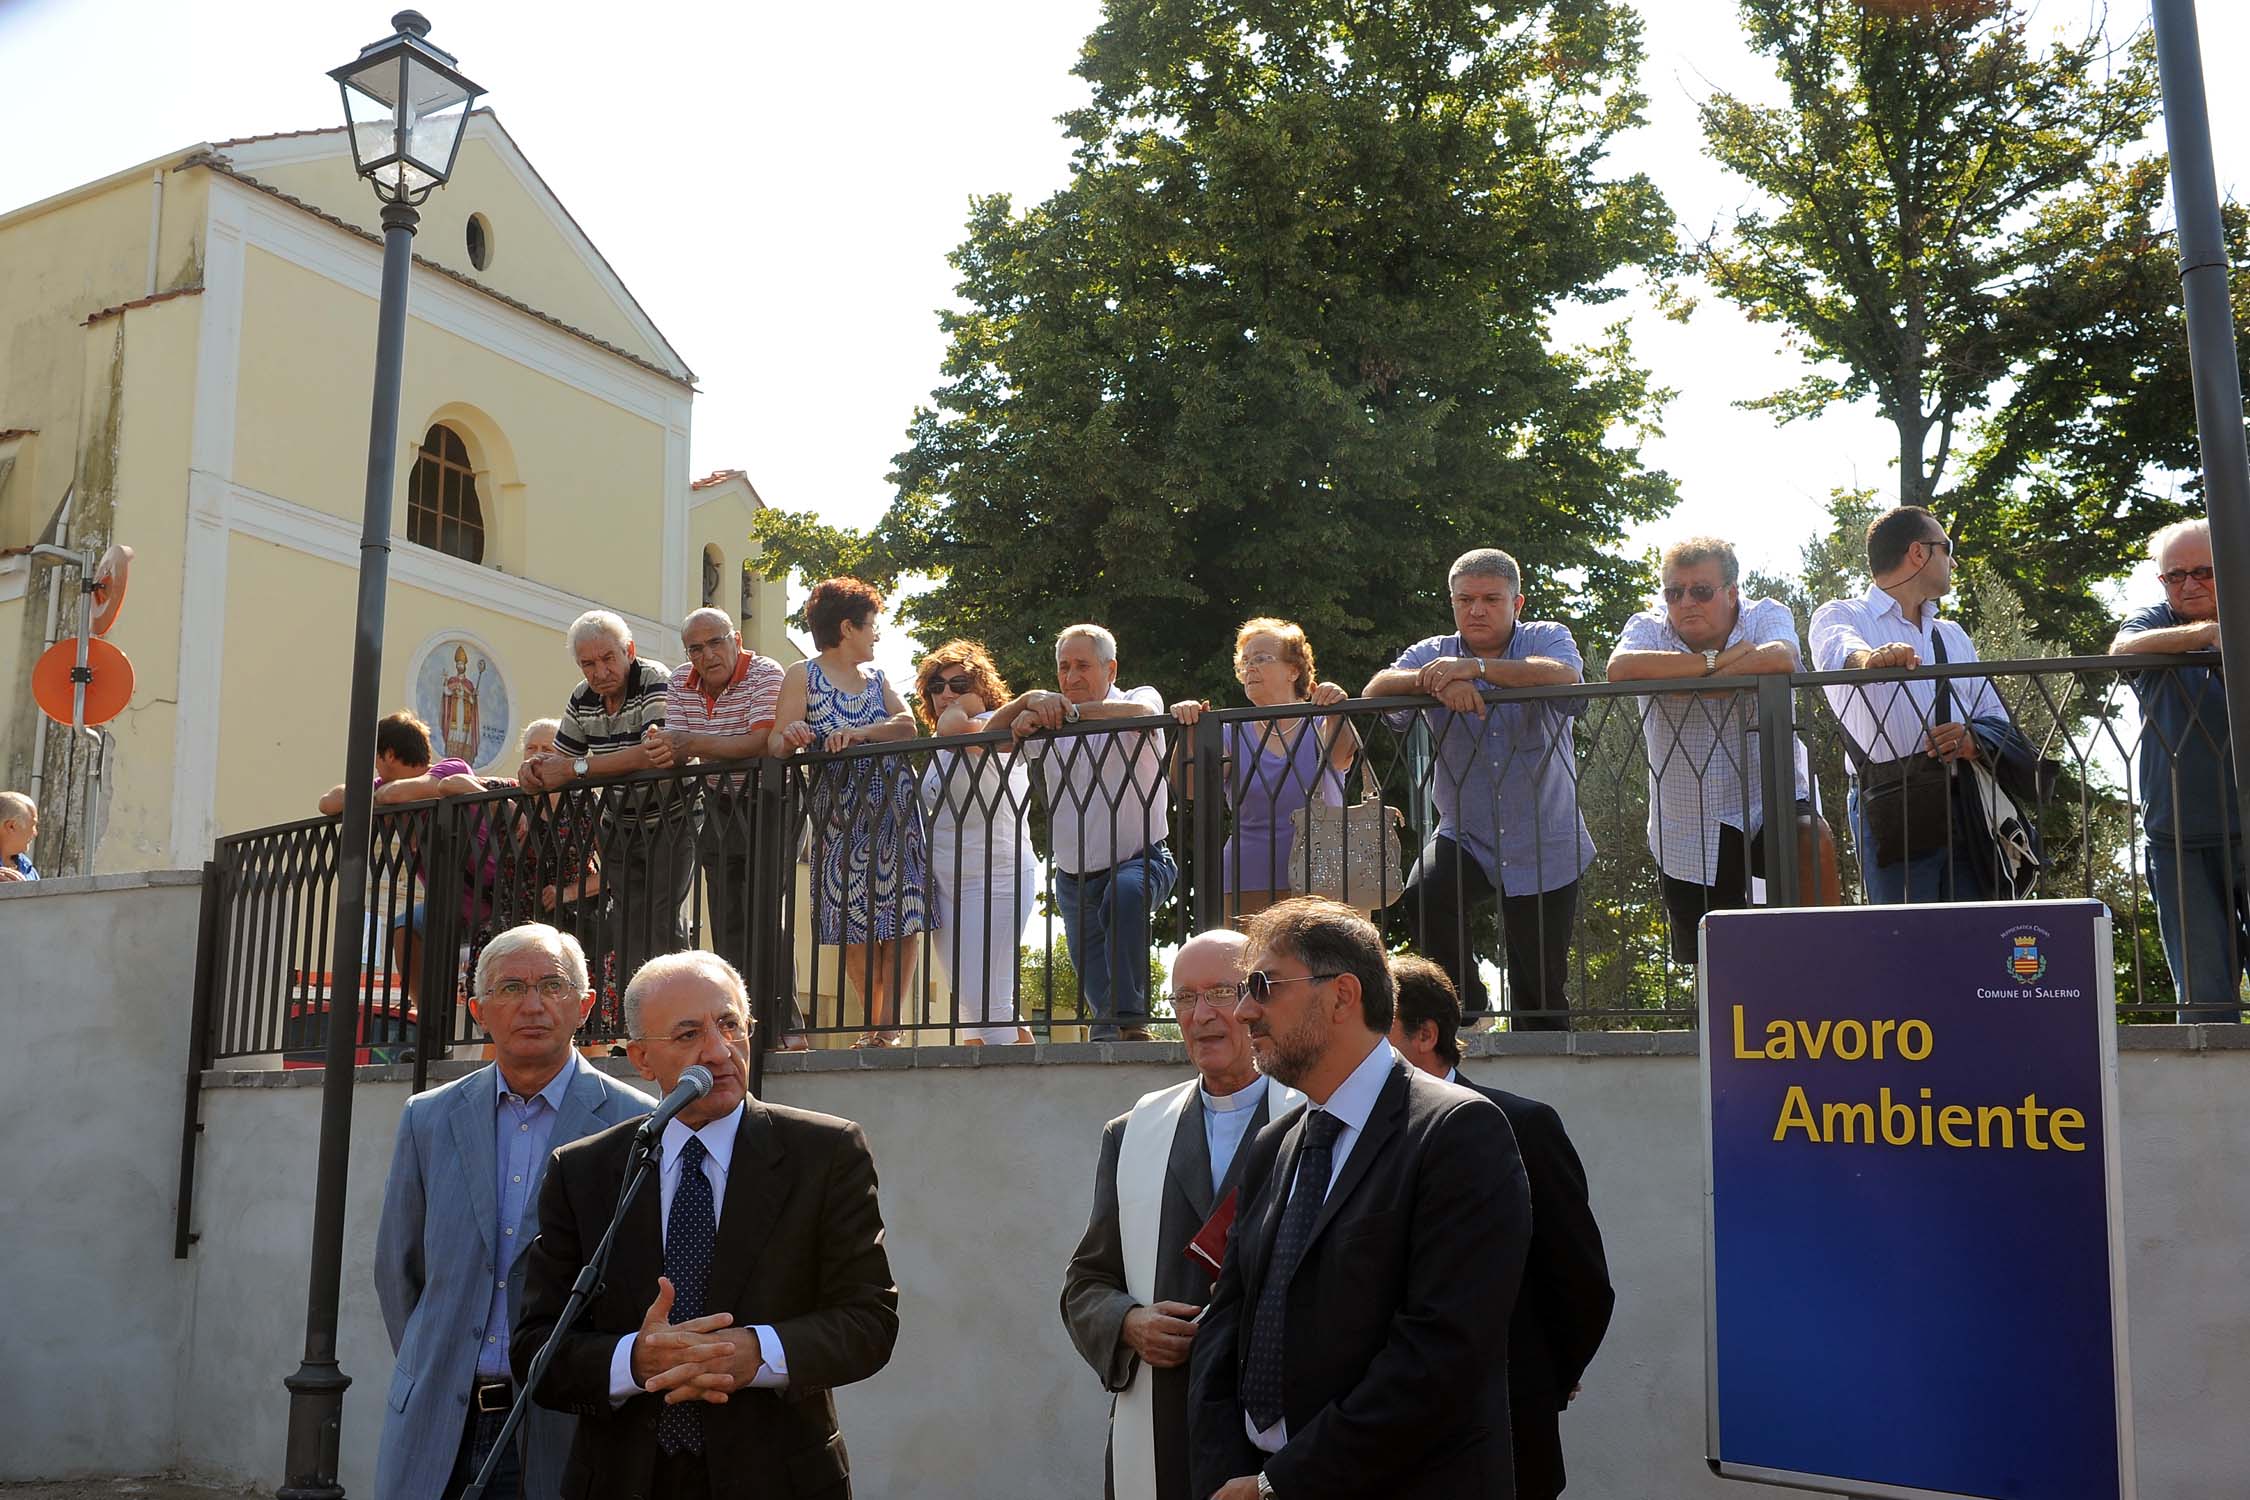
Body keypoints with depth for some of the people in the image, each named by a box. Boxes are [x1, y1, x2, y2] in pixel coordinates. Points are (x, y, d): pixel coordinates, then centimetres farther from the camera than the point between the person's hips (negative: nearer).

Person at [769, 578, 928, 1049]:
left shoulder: (877, 676, 18)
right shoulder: (802, 676, 5)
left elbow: (907, 725, 0)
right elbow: (777, 742, -7)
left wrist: (862, 733, -19)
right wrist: (790, 739, -32)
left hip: (895, 807, 3)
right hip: (840, 812, -3)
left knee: (901, 918, -6)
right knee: (854, 921, -5)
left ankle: (888, 1024, -3)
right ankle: (876, 1022, 6)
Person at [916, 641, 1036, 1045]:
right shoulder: (941, 750, 17)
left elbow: (953, 729, -30)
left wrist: (963, 707, -10)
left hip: (996, 878, -9)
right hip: (948, 884, 9)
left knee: (986, 999, -14)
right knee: (969, 1000, 8)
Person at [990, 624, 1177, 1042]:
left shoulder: (1140, 697, -2)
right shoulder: (1049, 728, 9)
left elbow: (1142, 712, -28)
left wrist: (1065, 710, -34)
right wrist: (1030, 700, -26)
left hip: (1141, 860, -5)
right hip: (1074, 879, 5)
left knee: (1125, 893, -38)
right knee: (1097, 989, 8)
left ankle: (1131, 1022, -34)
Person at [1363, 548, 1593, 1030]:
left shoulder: (1547, 639, -1)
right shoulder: (1433, 653, 5)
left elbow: (1565, 678, -25)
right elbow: (1376, 691, -14)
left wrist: (1475, 668, -34)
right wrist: (1435, 682, -33)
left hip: (1544, 848, -1)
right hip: (1464, 835, 1)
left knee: (1540, 988, 2)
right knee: (1424, 896, -28)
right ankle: (1466, 1010, -8)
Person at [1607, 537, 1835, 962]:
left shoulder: (1766, 616, -4)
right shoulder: (1649, 628, -2)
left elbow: (1781, 660, -28)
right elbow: (1620, 669, -26)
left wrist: (1687, 685, -23)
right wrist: (1717, 660, -22)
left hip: (1769, 799, -1)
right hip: (1687, 834, 2)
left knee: (1814, 843, -34)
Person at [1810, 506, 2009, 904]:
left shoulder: (1953, 636, 27)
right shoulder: (1841, 616, 8)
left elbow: (1997, 717, 19)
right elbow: (1837, 651, -18)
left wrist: (1971, 740, -5)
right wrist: (1868, 658, -42)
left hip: (1967, 808, 5)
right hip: (1892, 809, -5)